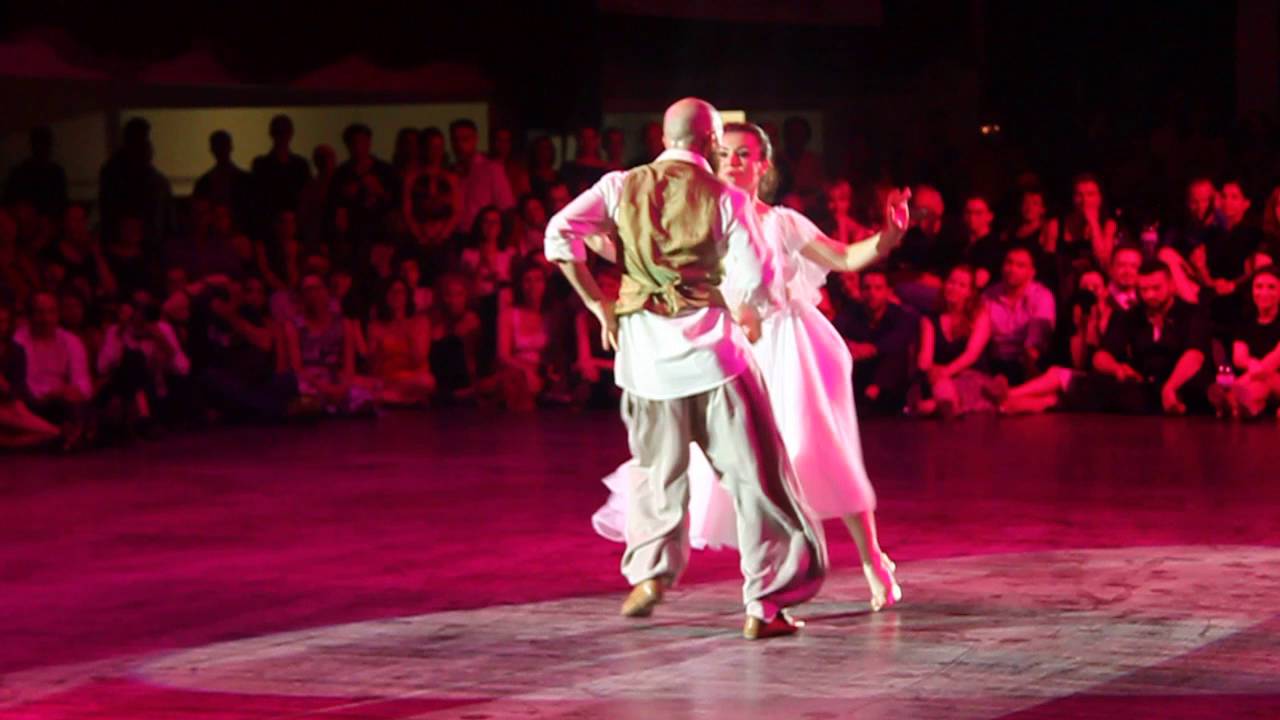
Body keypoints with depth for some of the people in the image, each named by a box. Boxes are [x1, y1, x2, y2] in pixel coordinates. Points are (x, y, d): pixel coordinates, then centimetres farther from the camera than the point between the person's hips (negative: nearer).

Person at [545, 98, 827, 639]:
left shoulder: (622, 186, 6)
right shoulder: (725, 198, -1)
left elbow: (559, 234, -3)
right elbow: (754, 279, -8)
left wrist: (597, 304, 4)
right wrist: (744, 314, 14)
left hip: (642, 343, 3)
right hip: (704, 340, -3)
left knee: (660, 468, 25)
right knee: (754, 473, 3)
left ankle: (649, 571, 14)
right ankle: (765, 604, 0)